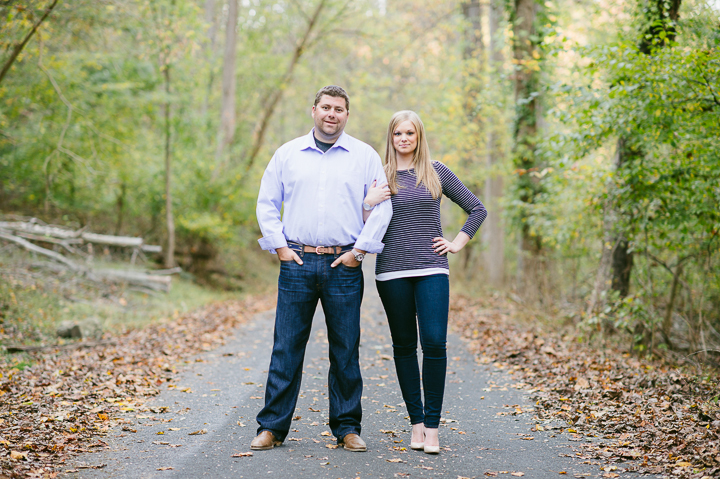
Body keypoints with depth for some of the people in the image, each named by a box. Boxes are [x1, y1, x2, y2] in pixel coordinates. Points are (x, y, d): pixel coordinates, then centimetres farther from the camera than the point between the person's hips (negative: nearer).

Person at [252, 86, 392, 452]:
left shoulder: (365, 156, 7)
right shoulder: (288, 154, 10)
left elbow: (383, 206, 3)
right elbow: (266, 203, 12)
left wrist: (359, 250, -4)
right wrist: (279, 246, 2)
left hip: (344, 265, 0)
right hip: (297, 262, 1)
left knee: (346, 350, 4)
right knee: (286, 347, 1)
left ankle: (347, 427, 14)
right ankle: (272, 426, 9)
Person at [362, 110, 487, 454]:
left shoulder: (436, 172, 8)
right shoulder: (379, 177, 8)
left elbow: (477, 209, 13)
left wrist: (457, 243, 5)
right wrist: (368, 204, -10)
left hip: (432, 270, -1)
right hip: (392, 271, 1)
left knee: (434, 343, -11)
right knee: (404, 345, 5)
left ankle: (432, 426, -4)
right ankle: (416, 422, 13)